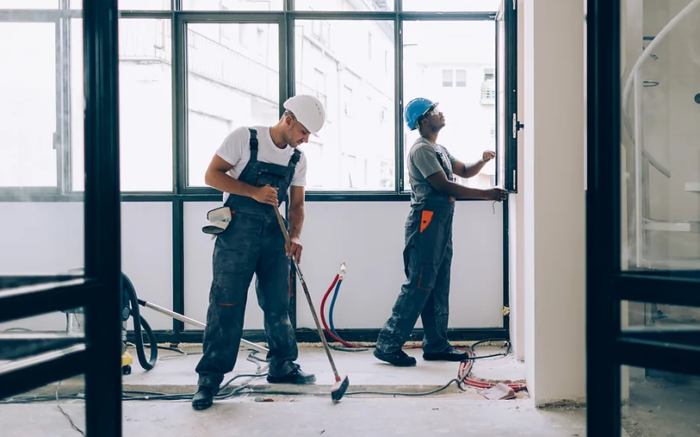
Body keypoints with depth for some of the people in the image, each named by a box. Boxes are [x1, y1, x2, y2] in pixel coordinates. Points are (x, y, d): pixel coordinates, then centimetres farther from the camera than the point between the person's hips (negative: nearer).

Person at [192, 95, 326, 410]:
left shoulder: (298, 159, 9)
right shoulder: (244, 138, -7)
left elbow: (296, 204, 11)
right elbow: (212, 175, -8)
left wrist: (294, 237, -7)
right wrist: (254, 191, -19)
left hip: (274, 234, 5)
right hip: (237, 231, -5)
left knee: (278, 304, 10)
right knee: (226, 305, -6)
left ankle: (282, 366, 26)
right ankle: (210, 378, 3)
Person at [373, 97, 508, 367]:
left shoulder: (439, 150, 20)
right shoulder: (422, 149, -11)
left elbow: (464, 171, 25)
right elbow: (444, 186, -18)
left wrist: (484, 160, 4)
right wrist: (486, 194, -17)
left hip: (441, 224, 10)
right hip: (426, 223, -10)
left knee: (439, 288, 11)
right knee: (418, 287, -10)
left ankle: (436, 345, 17)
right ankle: (388, 345, -4)